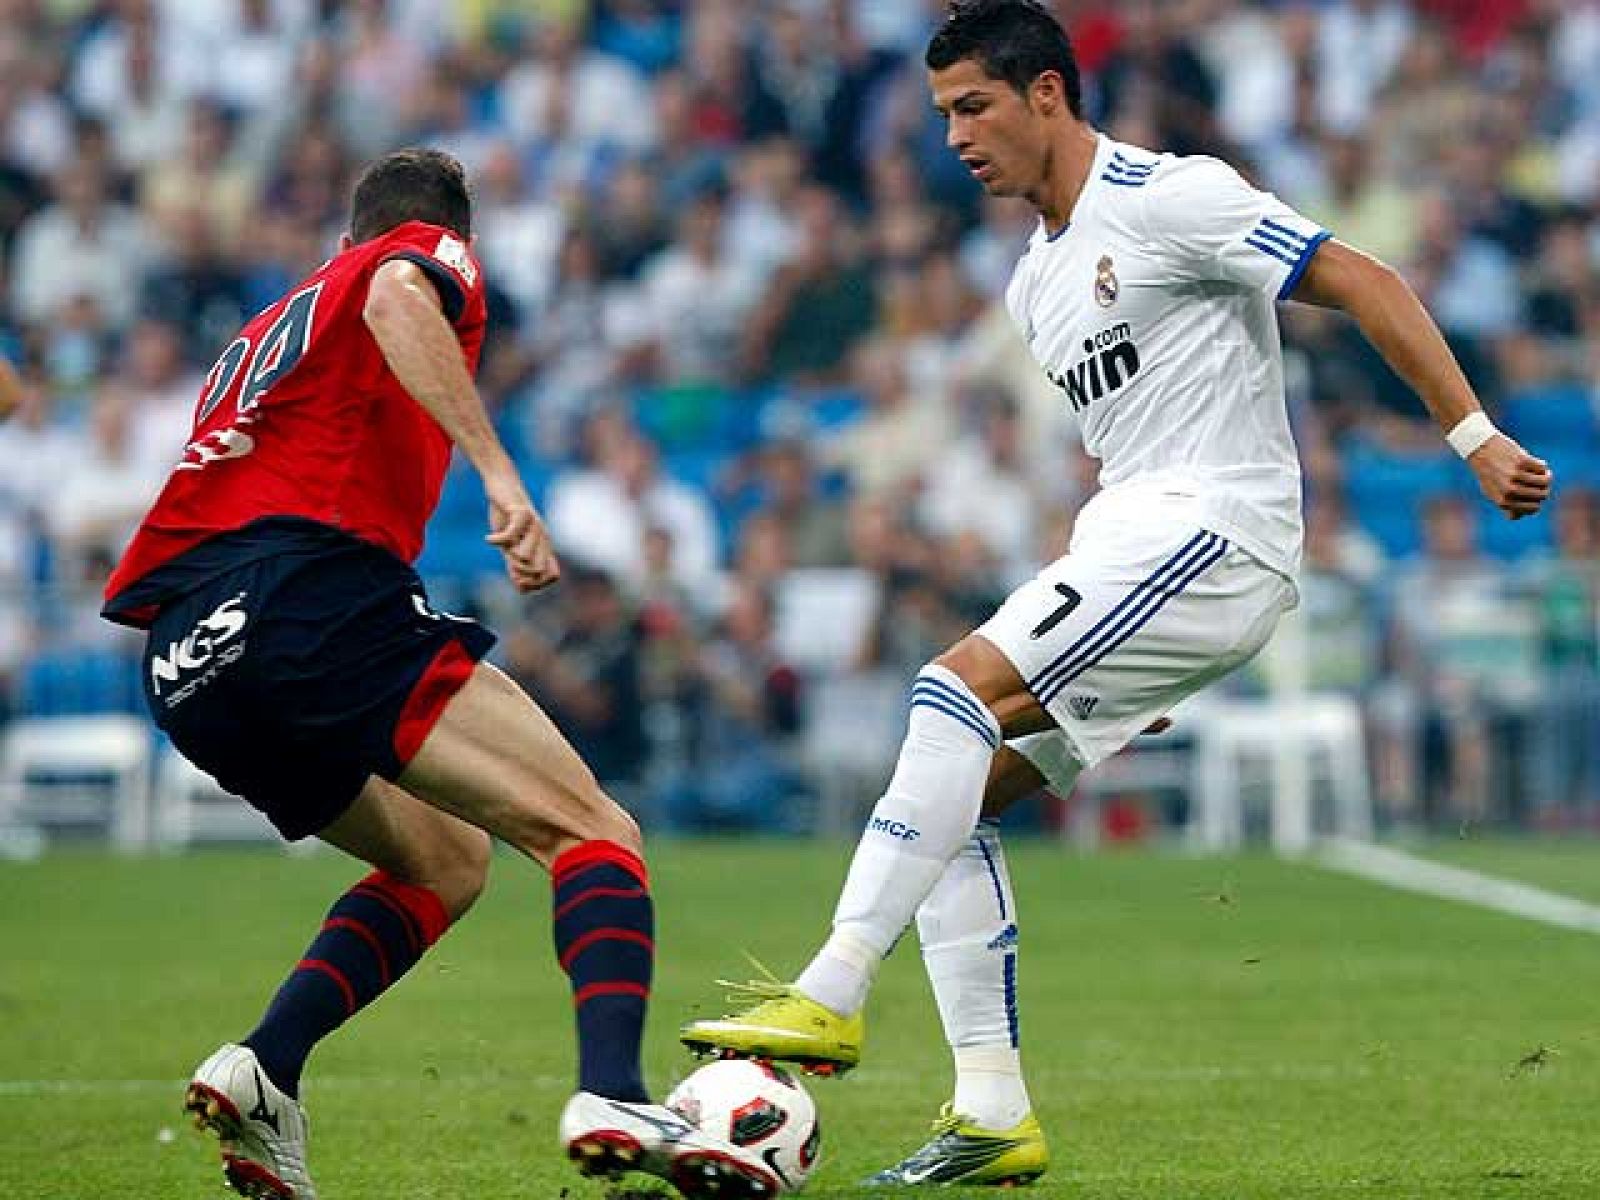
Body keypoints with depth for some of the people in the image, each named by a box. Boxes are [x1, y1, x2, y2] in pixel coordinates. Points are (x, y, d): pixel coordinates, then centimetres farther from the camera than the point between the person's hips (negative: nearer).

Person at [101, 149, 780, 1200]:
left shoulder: (268, 327, 37)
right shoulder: (435, 254, 16)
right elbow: (398, 297, -12)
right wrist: (501, 476, -20)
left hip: (185, 670, 7)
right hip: (319, 591, -7)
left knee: (446, 860, 23)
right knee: (591, 830, -7)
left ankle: (264, 1071, 3)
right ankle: (612, 1095, -31)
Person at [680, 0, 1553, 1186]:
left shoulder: (1167, 199, -6)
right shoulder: (1035, 283, 21)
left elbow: (1365, 284, -10)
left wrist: (1474, 437, -17)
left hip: (1215, 531, -9)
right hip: (1133, 540, 9)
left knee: (959, 684, -24)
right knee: (958, 793, 1)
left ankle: (832, 994, -29)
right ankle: (994, 1114, -1)